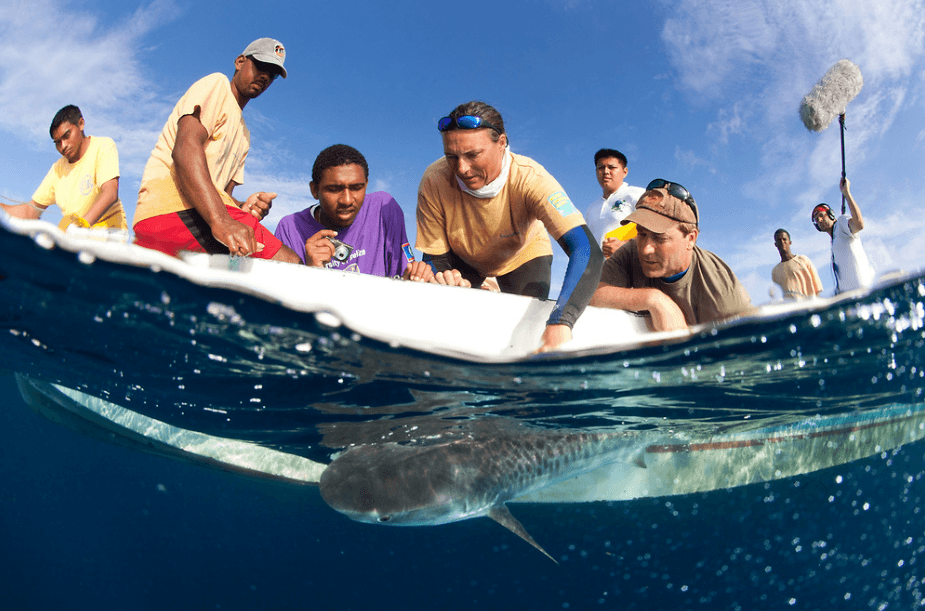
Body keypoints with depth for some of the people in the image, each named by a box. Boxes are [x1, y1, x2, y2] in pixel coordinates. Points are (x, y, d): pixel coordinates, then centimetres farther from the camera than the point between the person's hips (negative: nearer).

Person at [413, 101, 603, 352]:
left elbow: (587, 251, -50)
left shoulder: (530, 179, -40)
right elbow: (436, 258, -24)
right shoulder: (434, 182, -34)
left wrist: (560, 322, -67)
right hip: (462, 259, 1)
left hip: (523, 256, -1)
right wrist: (450, 281, -50)